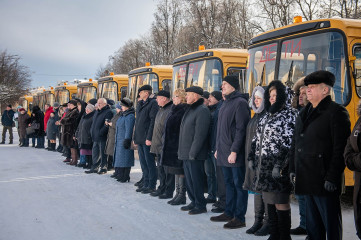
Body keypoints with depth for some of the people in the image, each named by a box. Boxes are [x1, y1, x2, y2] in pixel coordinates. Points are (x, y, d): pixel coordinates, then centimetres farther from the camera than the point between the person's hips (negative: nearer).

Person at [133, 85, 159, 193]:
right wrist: (135, 137, 17)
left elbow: (153, 121, -16)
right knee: (143, 162, 12)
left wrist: (149, 138, -20)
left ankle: (151, 186, 3)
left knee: (149, 162, -3)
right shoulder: (140, 104, 17)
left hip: (147, 139, -9)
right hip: (140, 139, 9)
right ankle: (146, 183, 20)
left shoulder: (153, 103, -10)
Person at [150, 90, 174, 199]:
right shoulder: (161, 110, 16)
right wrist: (154, 144, 21)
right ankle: (162, 189, 25)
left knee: (168, 169, -3)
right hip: (158, 145, 10)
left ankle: (169, 192, 4)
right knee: (160, 168, 16)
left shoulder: (172, 109, -15)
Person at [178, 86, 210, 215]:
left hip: (195, 155, -10)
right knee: (189, 179, 15)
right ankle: (194, 202, 25)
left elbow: (200, 134, -20)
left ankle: (200, 205, 5)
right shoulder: (190, 110, 17)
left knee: (196, 180, -3)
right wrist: (181, 151, 17)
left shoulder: (202, 110, -14)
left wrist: (193, 152, -21)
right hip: (186, 154, 10)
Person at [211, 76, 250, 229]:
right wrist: (218, 148, 16)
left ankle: (239, 218, 4)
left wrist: (234, 151, -21)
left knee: (239, 184, -2)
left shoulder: (240, 103, -12)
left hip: (235, 153, -9)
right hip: (224, 152, 9)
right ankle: (229, 213, 26)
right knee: (229, 183, 16)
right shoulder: (226, 103, 17)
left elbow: (241, 129, -18)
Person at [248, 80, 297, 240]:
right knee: (269, 202, 11)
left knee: (280, 203, -4)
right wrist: (251, 158, 16)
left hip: (278, 168, -8)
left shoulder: (290, 115, -6)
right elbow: (257, 139, 23)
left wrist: (280, 165, -21)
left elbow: (289, 143, -16)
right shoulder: (268, 115, 20)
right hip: (263, 167, 8)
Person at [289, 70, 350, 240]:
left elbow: (340, 148, -14)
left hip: (324, 181, -8)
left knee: (331, 222, 2)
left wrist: (332, 177, -18)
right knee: (312, 224, 16)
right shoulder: (304, 113, 16)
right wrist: (293, 169, 15)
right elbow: (295, 143, 22)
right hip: (306, 179, 8)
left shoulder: (336, 112, -8)